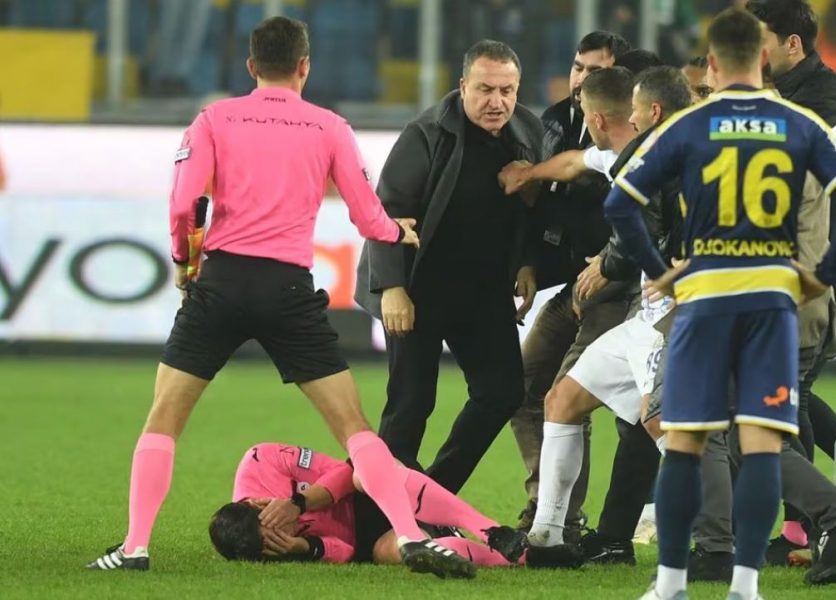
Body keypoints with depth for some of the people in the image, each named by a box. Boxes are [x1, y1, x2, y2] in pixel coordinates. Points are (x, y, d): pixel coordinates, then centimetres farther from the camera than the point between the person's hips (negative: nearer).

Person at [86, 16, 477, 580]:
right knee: (353, 424, 4)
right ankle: (411, 538, -7)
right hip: (289, 289, 0)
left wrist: (182, 260, 15)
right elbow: (368, 218, 9)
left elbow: (184, 202, -4)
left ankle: (135, 546, -3)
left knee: (163, 420, 9)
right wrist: (400, 231, 32)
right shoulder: (329, 128, 8)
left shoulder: (215, 119, 6)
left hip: (221, 280, 0)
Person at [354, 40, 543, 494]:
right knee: (412, 401, -5)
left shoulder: (528, 133, 0)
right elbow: (389, 211, -17)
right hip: (419, 288, -6)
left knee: (502, 391, 1)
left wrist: (526, 263, 0)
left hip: (485, 288, 6)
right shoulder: (428, 134, -16)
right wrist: (392, 286, -21)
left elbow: (531, 211, 13)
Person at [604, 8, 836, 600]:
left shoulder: (688, 126, 0)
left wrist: (658, 272, 6)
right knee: (761, 444, -2)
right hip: (773, 294, 0)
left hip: (704, 295, 0)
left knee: (684, 444, 6)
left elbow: (620, 203, -3)